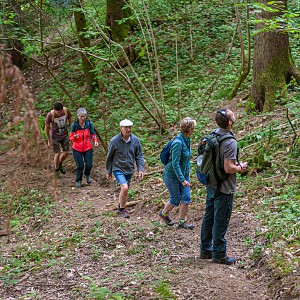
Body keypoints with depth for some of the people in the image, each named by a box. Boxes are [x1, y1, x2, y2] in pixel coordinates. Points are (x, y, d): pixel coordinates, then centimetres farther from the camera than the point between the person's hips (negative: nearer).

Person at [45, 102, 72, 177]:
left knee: (66, 153, 8)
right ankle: (56, 170, 28)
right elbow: (46, 128, -18)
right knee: (57, 154, 0)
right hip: (54, 136, -3)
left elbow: (70, 122, -8)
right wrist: (49, 141, -10)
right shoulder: (50, 115, -33)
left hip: (64, 135, 3)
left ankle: (59, 164, 40)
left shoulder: (66, 110, -25)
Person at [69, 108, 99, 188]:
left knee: (89, 165, -4)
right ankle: (78, 181, 21)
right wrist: (75, 137, -27)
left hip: (88, 148, 2)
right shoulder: (74, 125, -12)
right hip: (77, 149, -2)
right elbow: (71, 137, -5)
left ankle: (87, 175, 31)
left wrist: (95, 140, -12)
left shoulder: (89, 124, -7)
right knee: (80, 166, -5)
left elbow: (92, 134, 7)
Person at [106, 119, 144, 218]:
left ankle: (121, 208, 36)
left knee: (125, 190, 16)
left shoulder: (135, 140, -6)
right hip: (118, 169, -4)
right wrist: (109, 172, 5)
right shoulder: (114, 141, -14)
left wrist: (141, 169, -5)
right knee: (124, 187, -21)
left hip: (129, 170, 4)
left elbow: (139, 155, 4)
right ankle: (122, 209, -3)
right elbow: (109, 157, -2)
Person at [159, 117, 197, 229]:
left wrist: (187, 173, 21)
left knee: (186, 198, 3)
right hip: (172, 175, -8)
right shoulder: (178, 142, -25)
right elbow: (175, 163, -26)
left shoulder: (187, 140, 3)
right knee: (175, 200, 5)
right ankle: (164, 213, 32)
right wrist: (182, 180, -26)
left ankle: (182, 222, 15)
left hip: (183, 174, 8)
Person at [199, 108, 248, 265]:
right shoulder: (230, 142, -23)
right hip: (224, 188, -8)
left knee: (209, 217, 17)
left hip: (211, 185, 8)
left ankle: (205, 249, 28)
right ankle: (219, 254, 13)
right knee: (220, 221, 2)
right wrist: (241, 168, -6)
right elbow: (228, 168, -26)